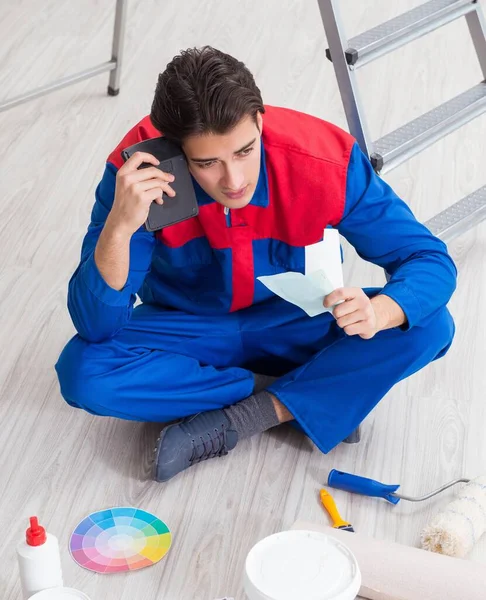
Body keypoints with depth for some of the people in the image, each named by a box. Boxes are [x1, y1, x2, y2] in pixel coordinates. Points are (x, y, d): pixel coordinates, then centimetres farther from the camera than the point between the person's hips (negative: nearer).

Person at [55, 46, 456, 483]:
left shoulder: (327, 160, -27)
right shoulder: (138, 173, -26)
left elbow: (431, 261, -20)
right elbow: (95, 324, -27)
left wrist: (378, 313, -42)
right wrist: (119, 226, -45)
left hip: (296, 327, 0)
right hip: (190, 334, 1)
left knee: (430, 328, -25)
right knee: (82, 371, -29)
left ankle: (233, 423, -18)